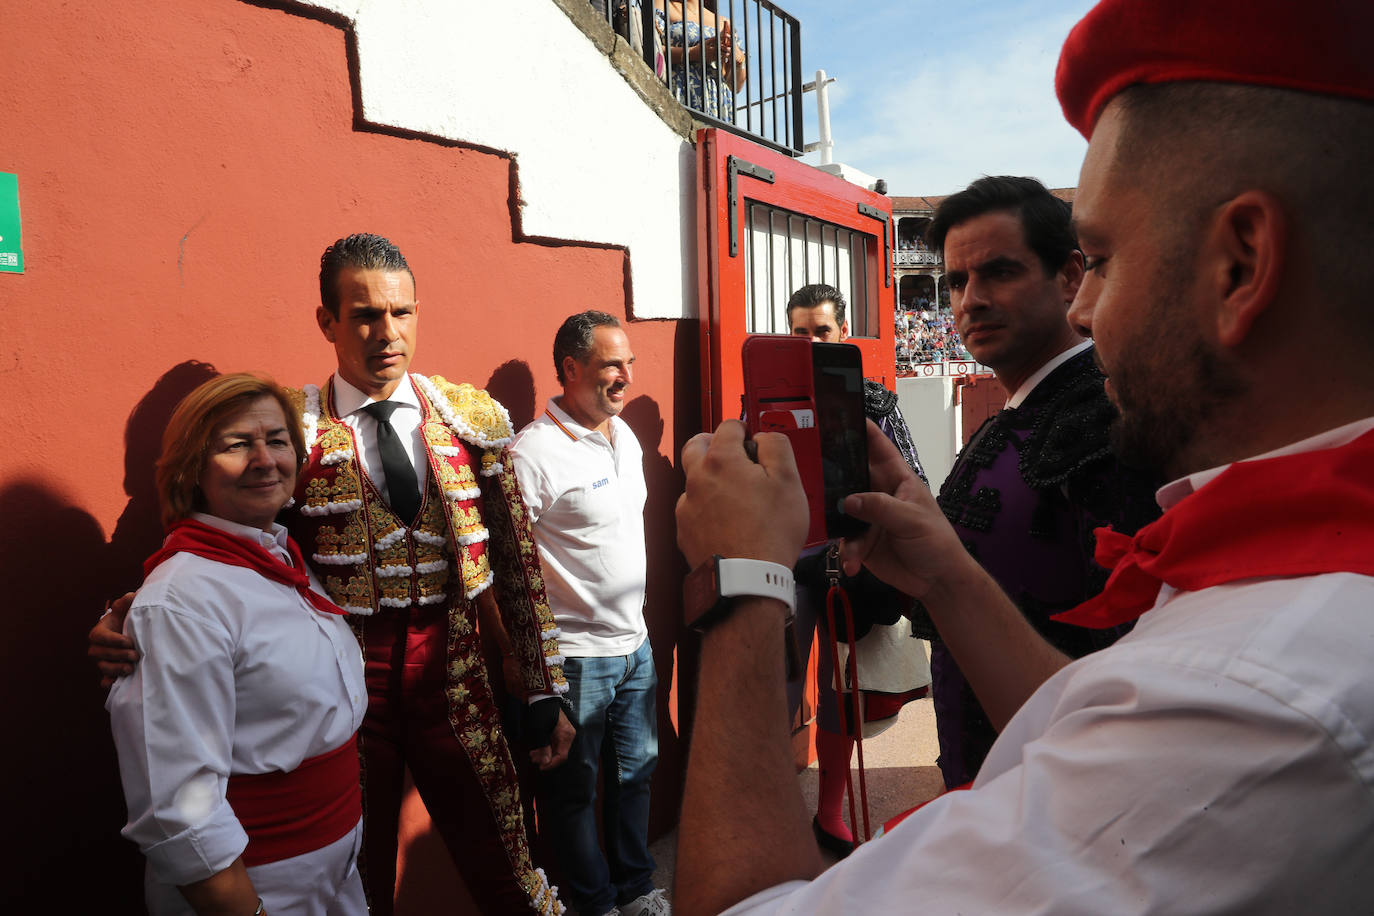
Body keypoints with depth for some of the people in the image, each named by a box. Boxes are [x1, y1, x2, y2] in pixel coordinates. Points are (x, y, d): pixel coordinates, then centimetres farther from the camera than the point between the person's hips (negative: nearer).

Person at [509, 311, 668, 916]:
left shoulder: (625, 436, 7)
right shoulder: (533, 452, -19)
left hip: (635, 643, 8)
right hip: (575, 656, -7)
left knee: (636, 768, 20)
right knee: (573, 787, 11)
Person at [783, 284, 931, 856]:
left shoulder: (875, 402, 4)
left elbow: (913, 484, 4)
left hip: (854, 567, 2)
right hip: (787, 562, -1)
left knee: (839, 692, 14)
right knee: (779, 693, 2)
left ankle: (830, 816, 31)